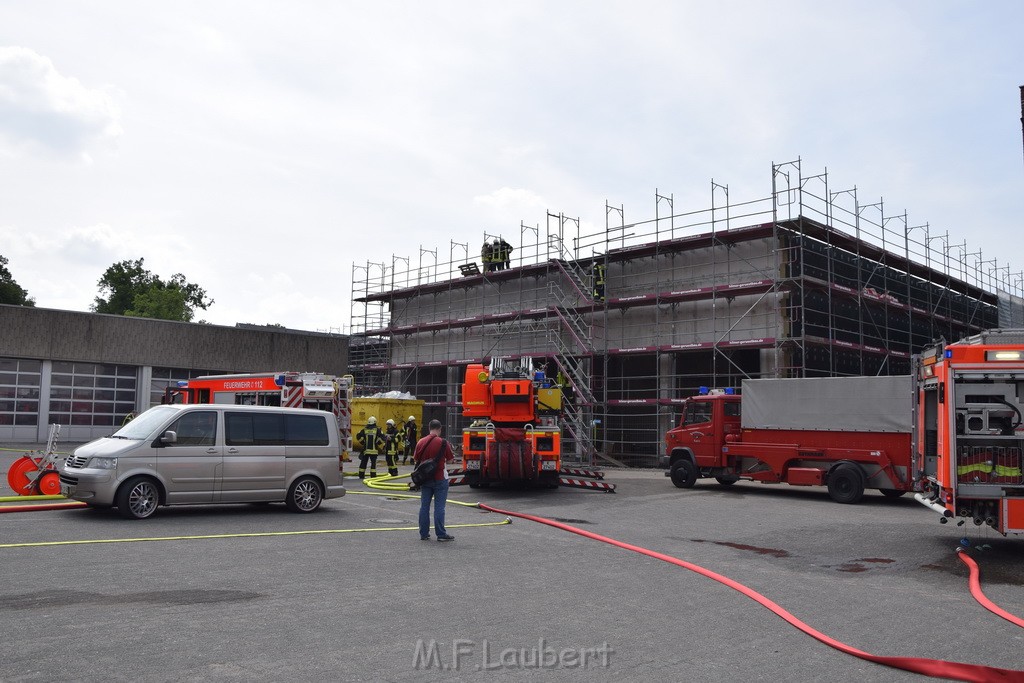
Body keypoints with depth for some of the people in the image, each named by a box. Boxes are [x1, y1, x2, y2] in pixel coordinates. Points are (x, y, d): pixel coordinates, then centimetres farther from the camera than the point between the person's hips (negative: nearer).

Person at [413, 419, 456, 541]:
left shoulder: (421, 442, 0)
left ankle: (424, 533, 13)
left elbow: (415, 460, 7)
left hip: (425, 478, 4)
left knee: (424, 506, 9)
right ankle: (441, 534, 1)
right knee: (439, 507, -1)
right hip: (440, 478, -4)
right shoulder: (443, 443, -12)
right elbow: (450, 460, -4)